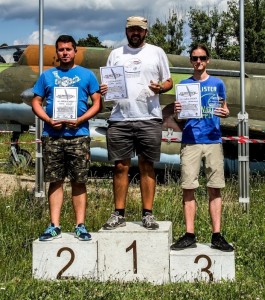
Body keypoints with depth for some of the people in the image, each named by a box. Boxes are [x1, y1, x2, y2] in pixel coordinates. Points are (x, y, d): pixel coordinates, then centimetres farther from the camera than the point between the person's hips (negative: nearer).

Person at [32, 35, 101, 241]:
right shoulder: (47, 75, 13)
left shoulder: (87, 75, 8)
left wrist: (80, 120, -12)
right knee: (55, 181, 3)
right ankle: (54, 226, 7)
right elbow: (36, 103, 11)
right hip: (52, 136, 2)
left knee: (79, 181, 1)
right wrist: (49, 120, -8)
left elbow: (97, 103, 4)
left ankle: (80, 226, 5)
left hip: (78, 135, -1)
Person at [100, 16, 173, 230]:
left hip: (149, 119, -1)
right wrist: (103, 89, -8)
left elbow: (168, 81, 9)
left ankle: (148, 214, 8)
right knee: (121, 167, 3)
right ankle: (119, 214, 10)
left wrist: (160, 88, -13)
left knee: (147, 166, 2)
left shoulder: (157, 52, 9)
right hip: (119, 120, 2)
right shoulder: (116, 54, 14)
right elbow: (107, 82, 15)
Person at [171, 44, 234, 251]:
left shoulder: (217, 84, 10)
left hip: (213, 140, 0)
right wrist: (177, 111, -10)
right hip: (190, 141, 0)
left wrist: (225, 113, -10)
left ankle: (217, 236, 4)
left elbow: (224, 108, 13)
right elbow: (179, 117, 13)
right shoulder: (184, 84, 11)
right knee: (188, 188, -2)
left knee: (215, 188, 0)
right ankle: (190, 236, 4)